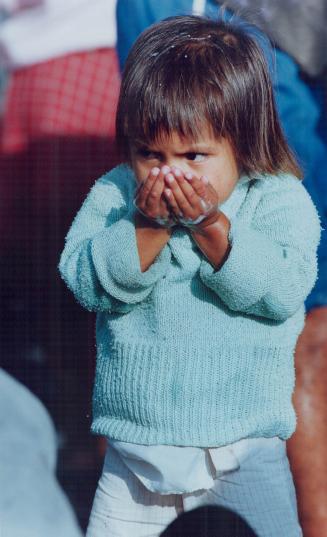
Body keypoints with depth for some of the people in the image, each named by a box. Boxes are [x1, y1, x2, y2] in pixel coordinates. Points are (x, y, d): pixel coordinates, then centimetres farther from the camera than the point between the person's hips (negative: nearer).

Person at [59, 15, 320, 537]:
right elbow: (84, 280, -12)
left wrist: (211, 226, -26)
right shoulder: (113, 195, -1)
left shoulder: (279, 201, -6)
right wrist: (148, 227, -24)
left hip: (243, 448, -2)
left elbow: (282, 289, -20)